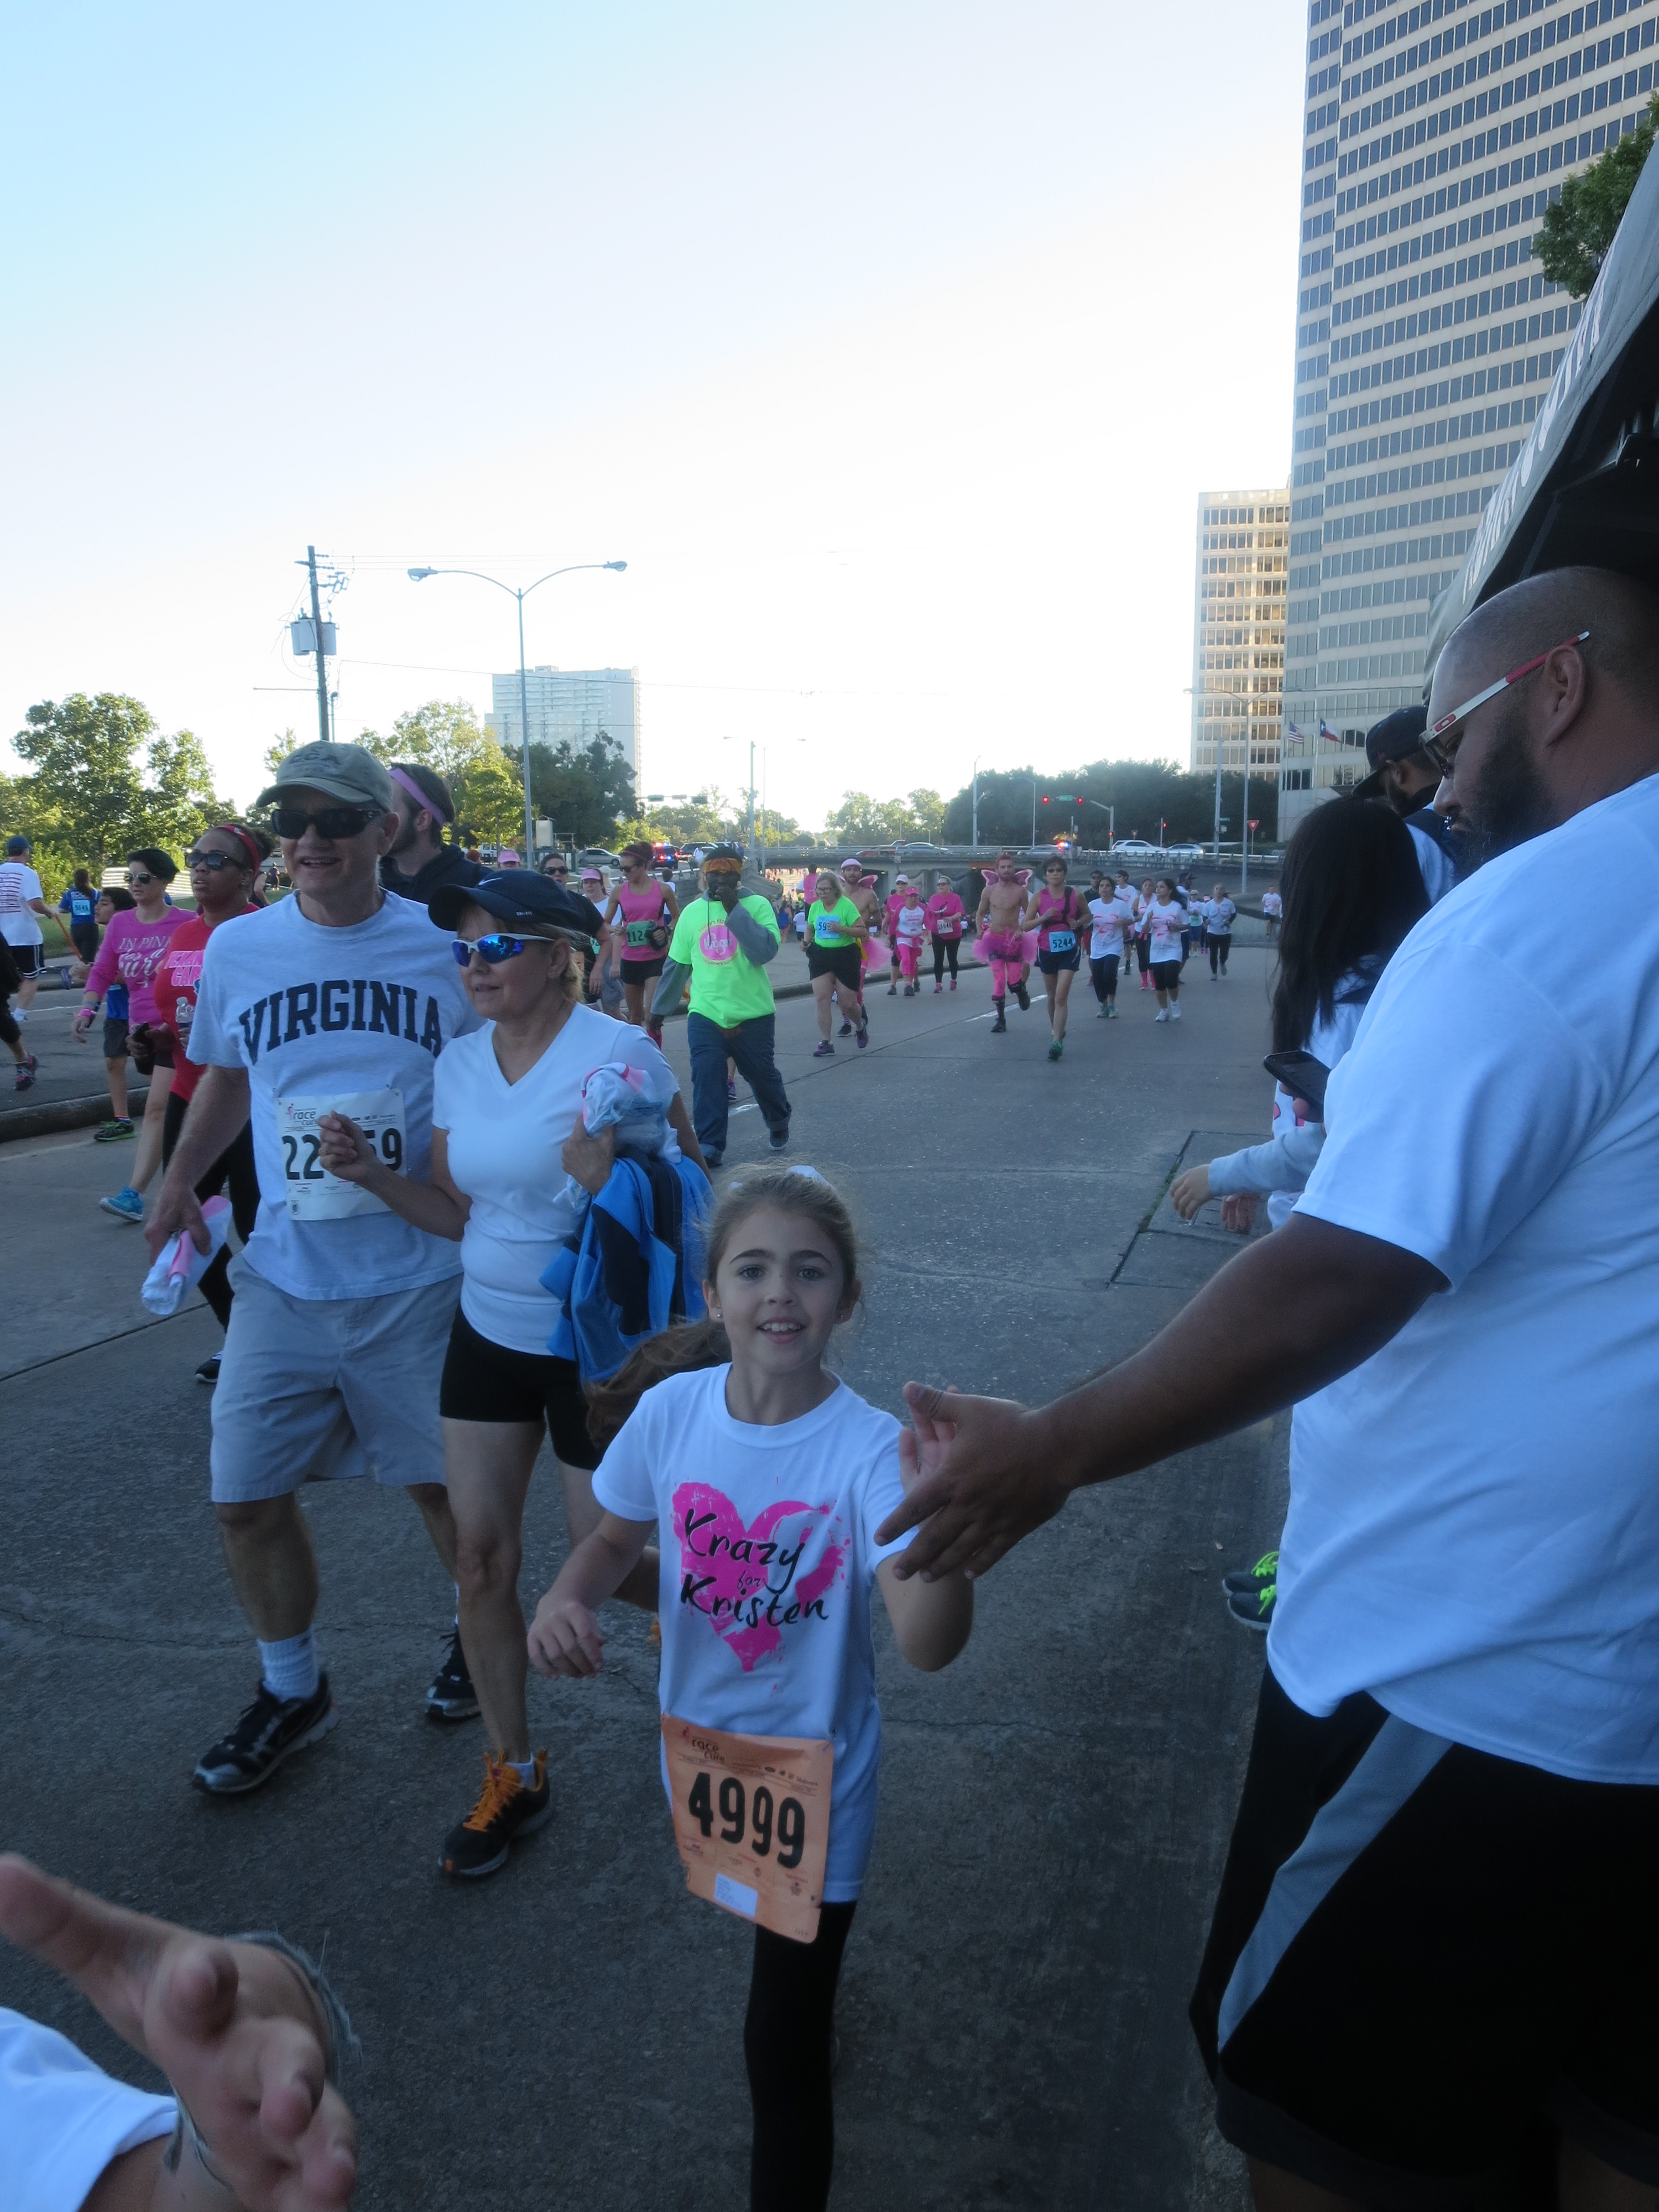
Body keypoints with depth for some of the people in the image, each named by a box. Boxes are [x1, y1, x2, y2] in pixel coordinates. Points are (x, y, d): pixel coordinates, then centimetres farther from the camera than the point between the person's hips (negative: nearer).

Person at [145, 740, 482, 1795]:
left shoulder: (446, 946, -7)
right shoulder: (237, 949, 1)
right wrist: (180, 1179, 5)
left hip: (420, 1281, -3)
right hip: (281, 1281, 3)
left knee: (442, 1481, 12)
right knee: (246, 1497, 9)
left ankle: (480, 1633, 43)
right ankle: (292, 1690, 34)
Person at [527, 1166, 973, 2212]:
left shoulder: (869, 1449, -28)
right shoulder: (669, 1411, -17)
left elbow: (931, 1644, -38)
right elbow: (617, 1540, 1)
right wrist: (567, 1599, -20)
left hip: (816, 1777, -5)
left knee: (783, 2045, 3)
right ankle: (815, 1982, 65)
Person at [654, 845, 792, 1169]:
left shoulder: (757, 905, -6)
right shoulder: (692, 911, 6)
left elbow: (766, 951, -22)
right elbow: (676, 965, 14)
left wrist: (734, 909, -23)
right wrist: (660, 1008, 18)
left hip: (753, 1014, -2)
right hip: (705, 1014, 2)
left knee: (762, 1075, 12)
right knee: (706, 1079, -9)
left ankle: (779, 1123, 40)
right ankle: (709, 1147, -2)